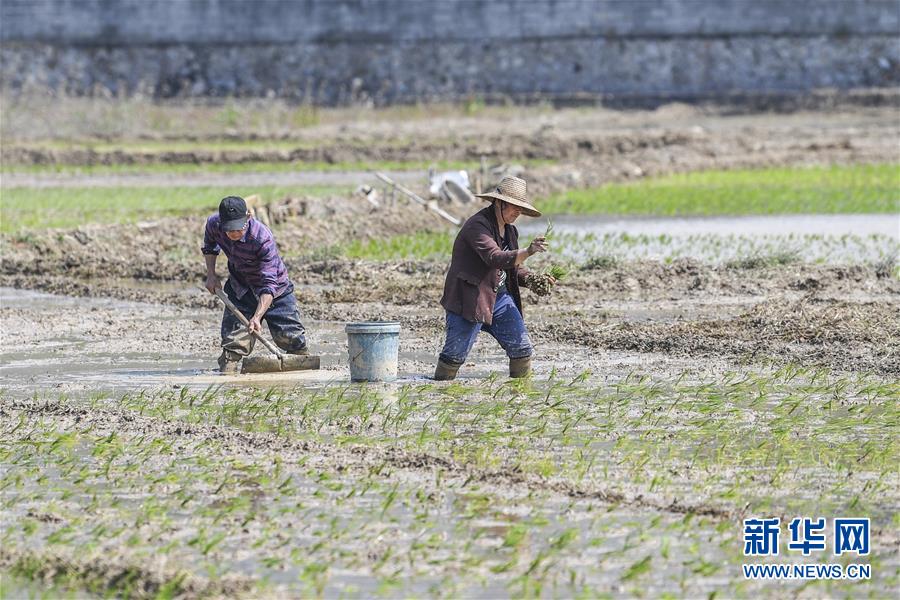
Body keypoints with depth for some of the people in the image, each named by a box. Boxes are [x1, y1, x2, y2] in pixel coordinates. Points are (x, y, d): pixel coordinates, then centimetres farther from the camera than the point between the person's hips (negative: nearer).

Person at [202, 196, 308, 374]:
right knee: (233, 339, -12)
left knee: (292, 338, 2)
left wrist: (257, 317, -48)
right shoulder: (213, 224, -20)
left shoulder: (263, 239, -36)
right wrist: (211, 275, -3)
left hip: (274, 292, -3)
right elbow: (209, 245, 8)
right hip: (240, 289, 3)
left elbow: (269, 285, -37)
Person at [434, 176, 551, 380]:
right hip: (470, 299, -8)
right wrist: (528, 252, -42)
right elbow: (494, 258, -32)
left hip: (500, 297, 8)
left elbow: (513, 266, 20)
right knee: (456, 353, -4)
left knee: (521, 348, 3)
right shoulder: (477, 225, -17)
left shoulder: (509, 231, 12)